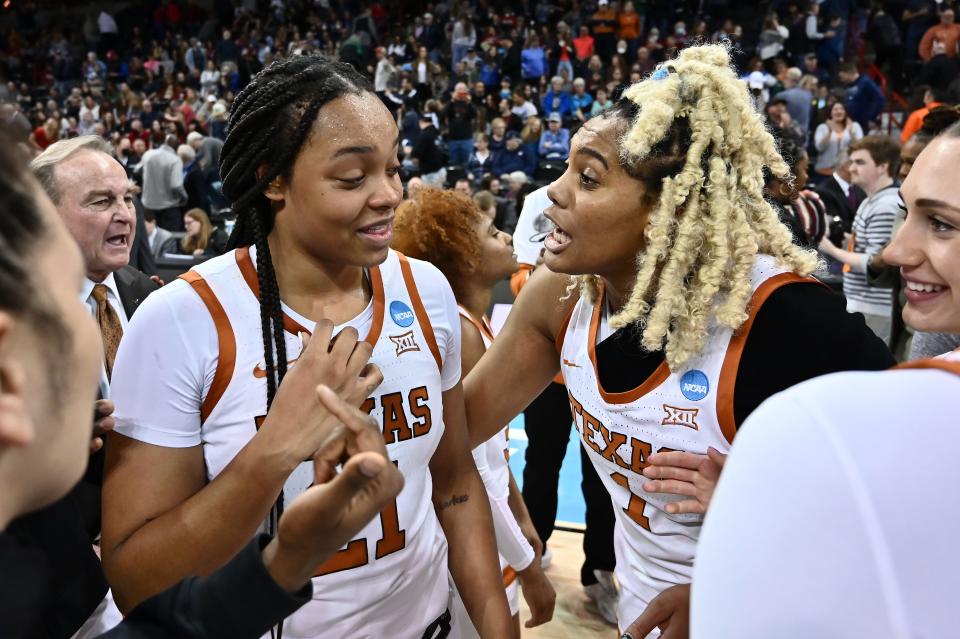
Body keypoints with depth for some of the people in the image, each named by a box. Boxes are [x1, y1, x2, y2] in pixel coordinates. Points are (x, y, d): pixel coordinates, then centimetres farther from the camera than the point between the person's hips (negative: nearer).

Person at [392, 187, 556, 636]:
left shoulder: (477, 324, 4)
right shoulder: (458, 331, -25)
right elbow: (471, 473, -25)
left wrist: (522, 519, 17)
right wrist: (529, 568, -16)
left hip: (493, 516, 9)